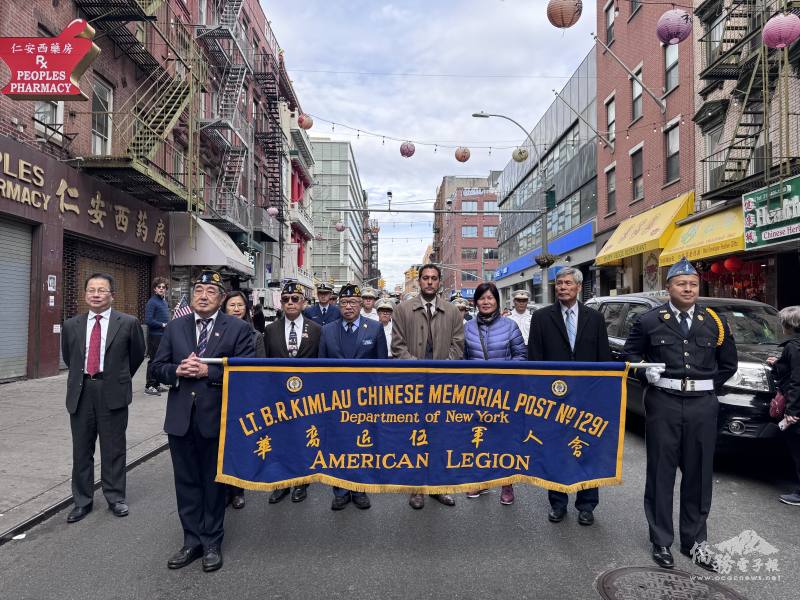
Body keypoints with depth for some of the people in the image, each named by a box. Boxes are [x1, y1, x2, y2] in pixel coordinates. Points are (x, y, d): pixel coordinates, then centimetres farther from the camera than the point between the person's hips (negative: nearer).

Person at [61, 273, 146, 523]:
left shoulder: (128, 323, -5)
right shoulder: (71, 325, 5)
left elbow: (137, 354, 7)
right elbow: (68, 357, 19)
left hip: (112, 393, -3)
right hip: (80, 392, 3)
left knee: (113, 449, 7)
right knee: (81, 450, 12)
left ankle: (115, 497, 23)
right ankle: (82, 501, 26)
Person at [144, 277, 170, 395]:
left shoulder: (164, 301, 14)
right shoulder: (152, 302, -12)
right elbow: (148, 320, -20)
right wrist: (162, 325, -15)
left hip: (164, 336, 8)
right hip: (155, 336, -8)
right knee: (153, 361, -3)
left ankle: (156, 384, 22)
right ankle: (149, 386, 5)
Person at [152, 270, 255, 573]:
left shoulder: (238, 328, -5)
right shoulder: (175, 327, 8)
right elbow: (159, 367, 8)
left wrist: (208, 372, -20)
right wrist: (178, 370, -13)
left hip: (217, 417, -3)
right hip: (181, 418, 4)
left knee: (214, 482, 11)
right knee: (187, 482, 14)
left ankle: (212, 543, 27)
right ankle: (192, 541, 30)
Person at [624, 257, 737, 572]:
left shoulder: (715, 322, 7)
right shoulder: (650, 320, -1)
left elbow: (729, 363, 17)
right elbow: (630, 353, 7)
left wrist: (706, 386, 9)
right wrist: (645, 372, -11)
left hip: (702, 406, 3)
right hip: (663, 404, -2)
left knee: (699, 475, 11)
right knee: (661, 473, 5)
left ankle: (695, 540, 27)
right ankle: (661, 541, 18)